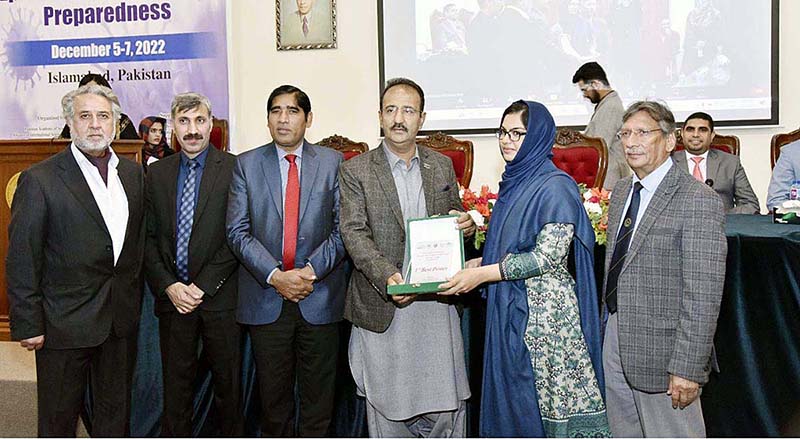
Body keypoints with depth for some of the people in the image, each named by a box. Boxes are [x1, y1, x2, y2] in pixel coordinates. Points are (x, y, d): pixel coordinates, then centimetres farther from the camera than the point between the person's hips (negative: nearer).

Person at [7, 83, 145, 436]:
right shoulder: (39, 179, -10)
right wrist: (27, 325, -12)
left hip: (122, 318, 5)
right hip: (65, 323, -4)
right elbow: (21, 259, -10)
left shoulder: (134, 173, 6)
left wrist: (137, 299, 9)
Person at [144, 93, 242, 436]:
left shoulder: (233, 169, -4)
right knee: (175, 384, 11)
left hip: (220, 296, -3)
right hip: (172, 296, 3)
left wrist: (203, 286, -12)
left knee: (227, 381, 9)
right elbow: (149, 237, 7)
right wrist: (168, 286, -6)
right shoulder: (157, 173, 9)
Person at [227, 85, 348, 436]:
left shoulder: (332, 162, 4)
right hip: (266, 298, 0)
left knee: (318, 392, 10)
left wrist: (312, 270, -14)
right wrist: (274, 275, -13)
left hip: (319, 296, 0)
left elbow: (343, 228, -1)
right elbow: (238, 231, -2)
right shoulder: (246, 164, 4)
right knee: (273, 393, 11)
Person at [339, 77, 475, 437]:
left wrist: (466, 225, -7)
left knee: (446, 410, 6)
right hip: (383, 308, -2)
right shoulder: (355, 171, -1)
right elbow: (354, 233, -10)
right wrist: (386, 276, -25)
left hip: (437, 304, 2)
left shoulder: (442, 166, 10)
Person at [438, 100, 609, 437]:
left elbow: (547, 256, -19)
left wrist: (482, 274, -20)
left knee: (548, 400, 0)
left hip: (544, 311, -8)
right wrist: (476, 264, 2)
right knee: (511, 397, 13)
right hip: (510, 309, 8)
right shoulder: (513, 182, 13)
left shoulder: (555, 186, -12)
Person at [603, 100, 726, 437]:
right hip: (616, 337, 8)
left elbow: (703, 294, -20)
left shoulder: (698, 200, -17)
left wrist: (688, 368, -21)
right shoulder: (621, 191, 10)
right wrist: (606, 328, 16)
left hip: (662, 346, -8)